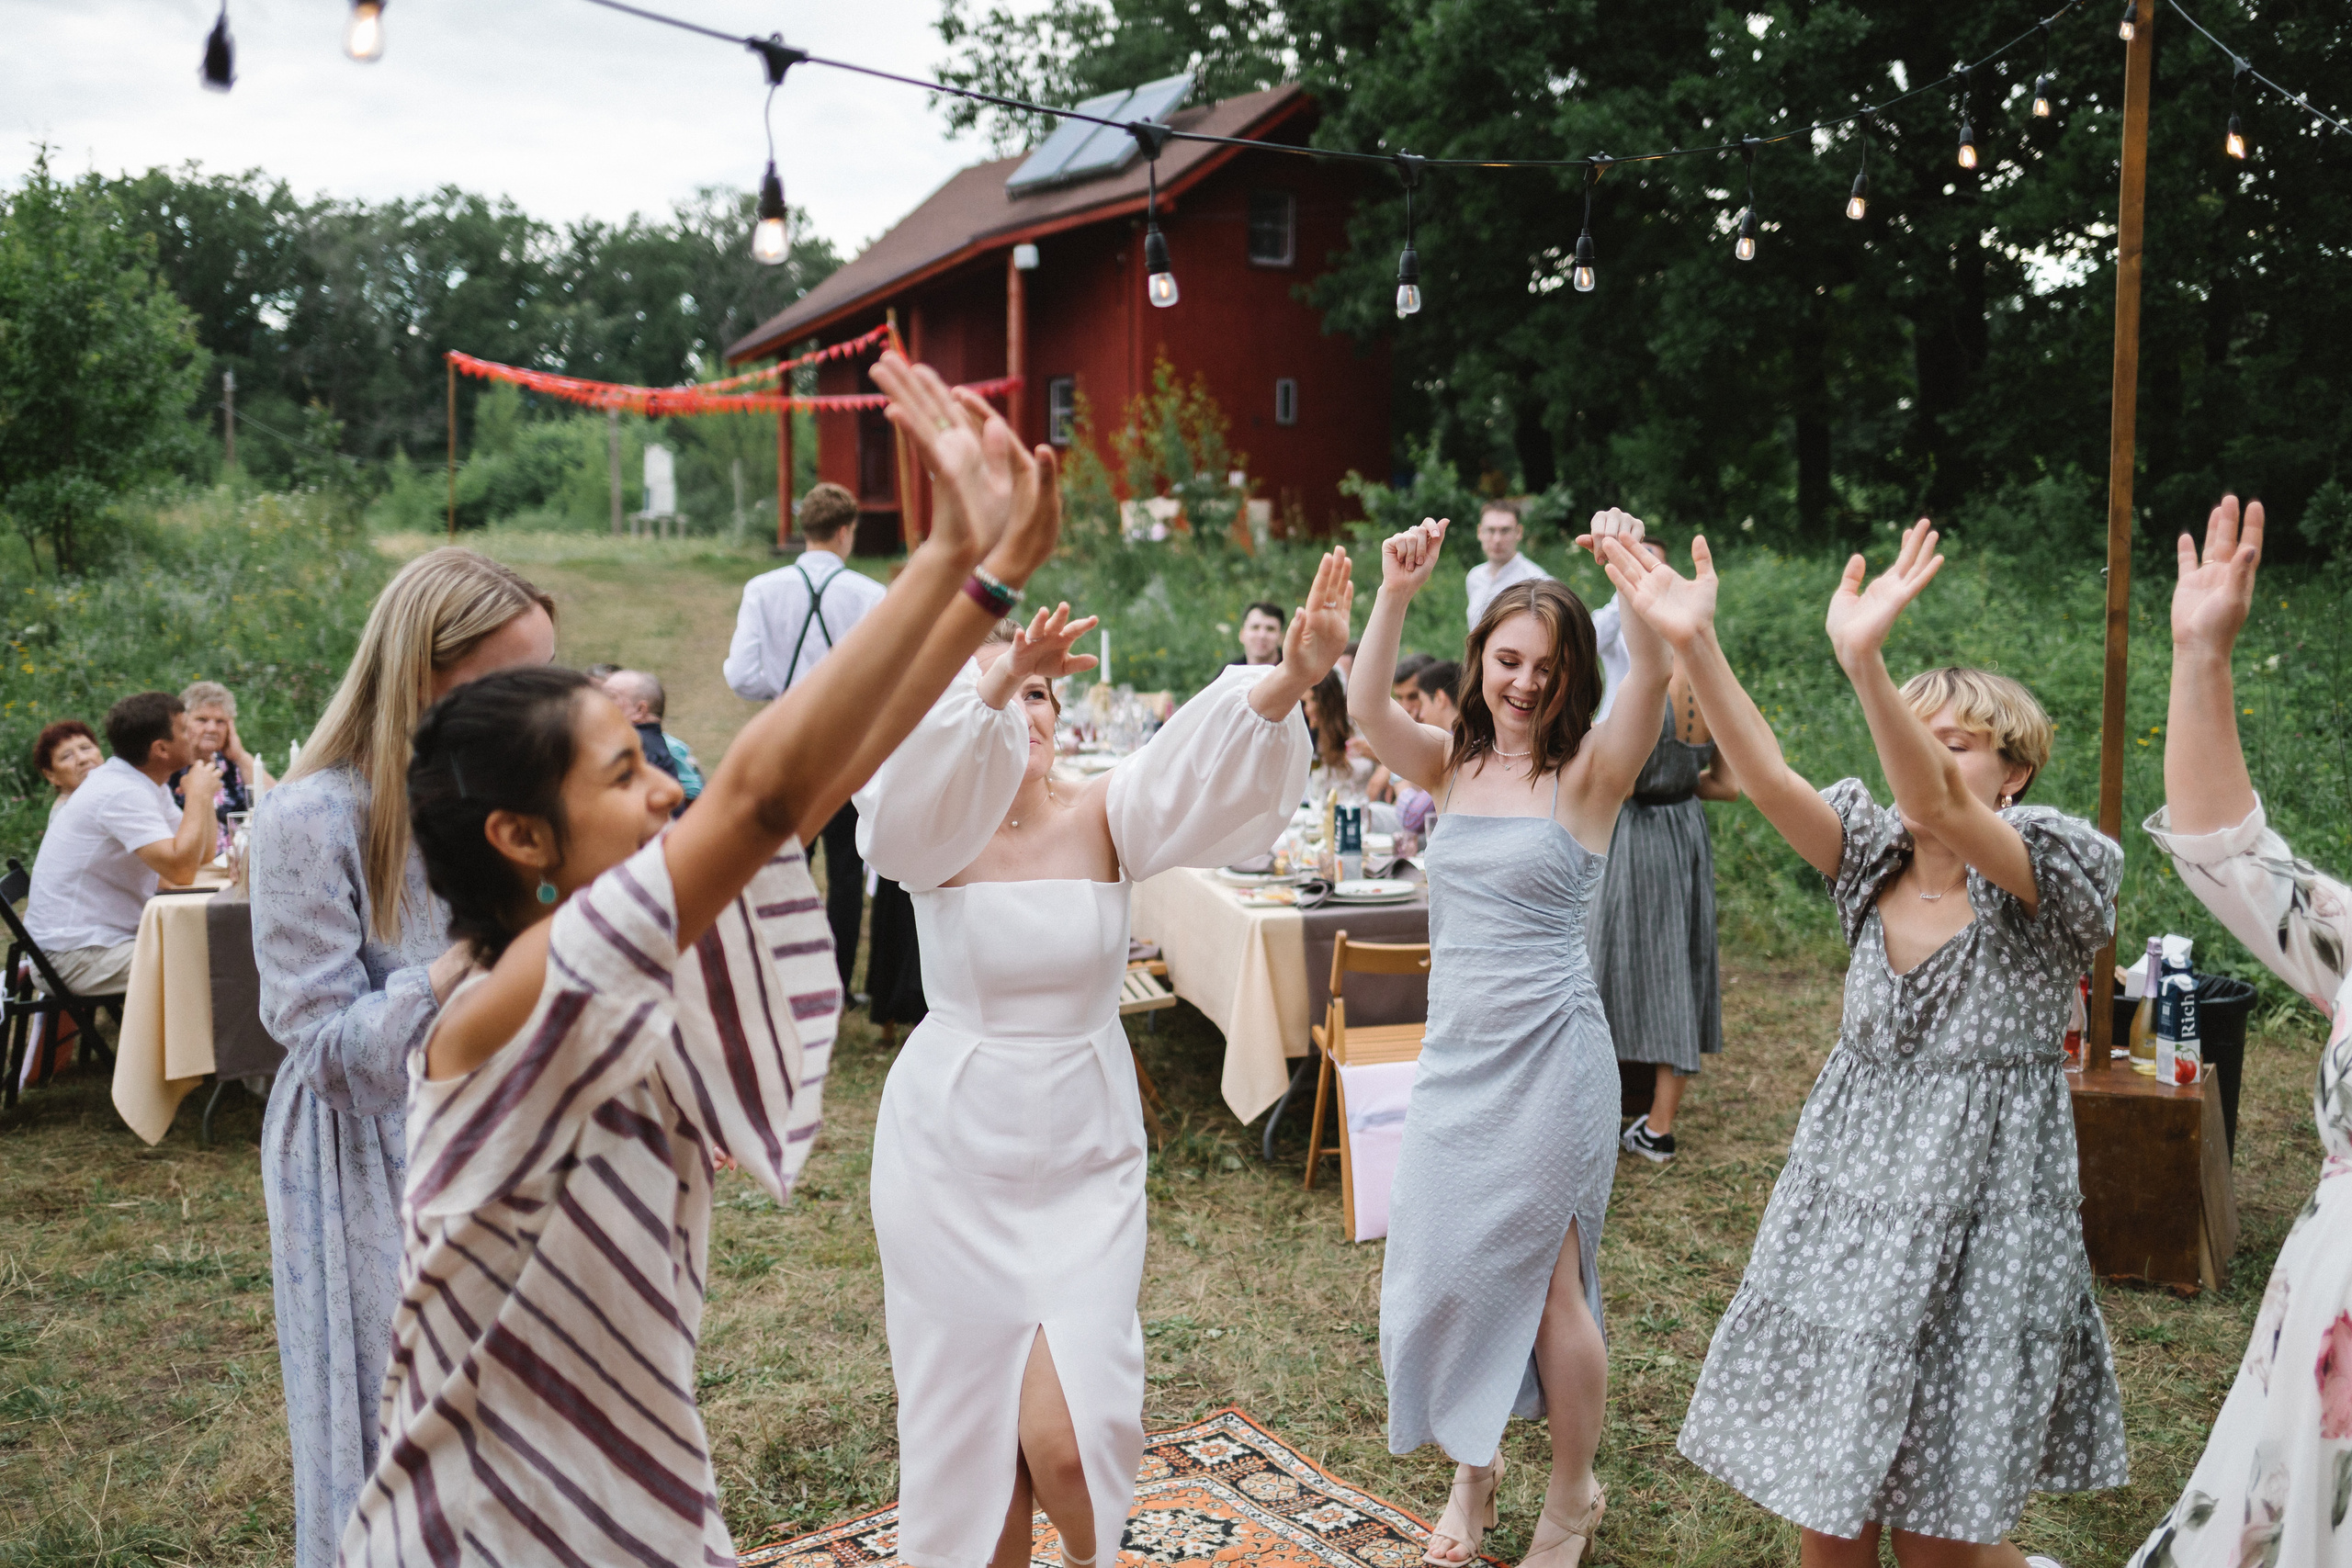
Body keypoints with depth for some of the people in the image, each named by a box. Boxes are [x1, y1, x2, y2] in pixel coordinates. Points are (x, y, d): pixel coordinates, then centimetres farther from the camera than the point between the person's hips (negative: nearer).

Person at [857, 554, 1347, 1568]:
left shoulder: (1103, 818, -5)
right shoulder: (937, 831, -8)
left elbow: (1203, 766, -24)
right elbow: (920, 779, -32)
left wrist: (1291, 679, -43)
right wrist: (993, 684, -50)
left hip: (1086, 1153, 0)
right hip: (954, 1153, 0)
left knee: (1065, 1430, -5)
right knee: (968, 1416, 9)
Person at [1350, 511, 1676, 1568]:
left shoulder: (1586, 774, -5)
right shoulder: (1452, 766, 5)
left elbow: (1652, 684, -23)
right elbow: (1365, 707, -12)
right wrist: (1395, 594, -23)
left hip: (1549, 1054, -4)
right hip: (1454, 1048, 4)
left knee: (1544, 1276, 3)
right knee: (1441, 1265, 10)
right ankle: (1473, 1469, 35)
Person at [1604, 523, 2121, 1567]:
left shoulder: (2052, 870, -11)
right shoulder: (1876, 856, 2)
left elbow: (1940, 811, -33)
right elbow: (1769, 779, -16)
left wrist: (1863, 662, -49)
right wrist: (1693, 643, -31)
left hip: (1976, 1218, -4)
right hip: (1848, 1196, 4)